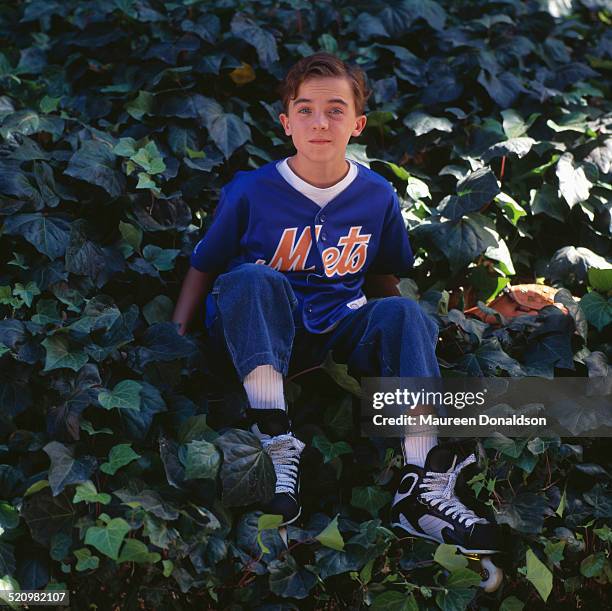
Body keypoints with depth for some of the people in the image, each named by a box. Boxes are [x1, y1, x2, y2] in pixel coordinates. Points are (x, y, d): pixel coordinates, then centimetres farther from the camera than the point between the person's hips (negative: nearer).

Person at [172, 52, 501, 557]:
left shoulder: (378, 195, 5)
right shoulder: (249, 192, -4)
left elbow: (384, 277, 18)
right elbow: (202, 268, 2)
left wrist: (417, 337, 3)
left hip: (339, 335, 3)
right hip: (261, 336, -2)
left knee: (405, 313, -26)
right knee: (253, 281, -33)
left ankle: (422, 485, -36)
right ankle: (277, 445, -42)